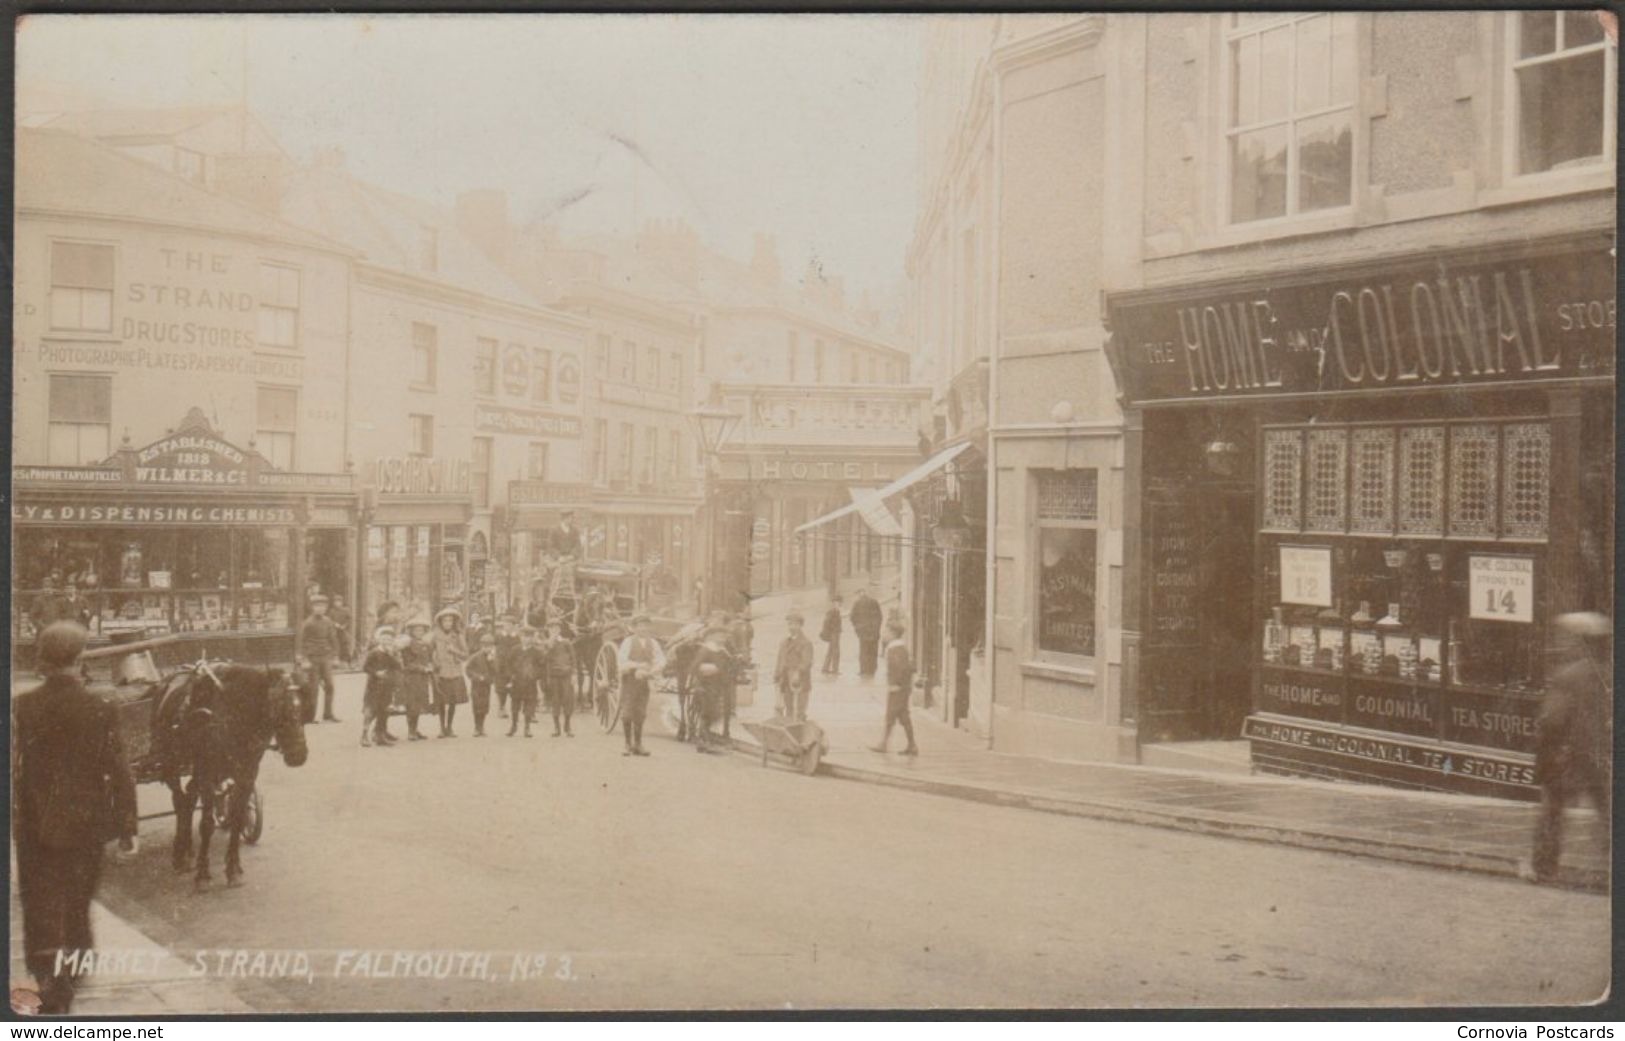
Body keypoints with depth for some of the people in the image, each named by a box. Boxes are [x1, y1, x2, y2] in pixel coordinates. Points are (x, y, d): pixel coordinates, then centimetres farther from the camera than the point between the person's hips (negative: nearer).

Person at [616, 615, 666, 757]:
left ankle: (638, 745, 13)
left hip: (644, 681, 3)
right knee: (627, 714, -3)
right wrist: (638, 665, -20)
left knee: (640, 714, 7)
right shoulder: (628, 642, -4)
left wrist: (647, 672, -14)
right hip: (629, 681, -3)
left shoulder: (653, 643, 7)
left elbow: (661, 662, 1)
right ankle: (628, 745, 5)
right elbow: (621, 662, -11)